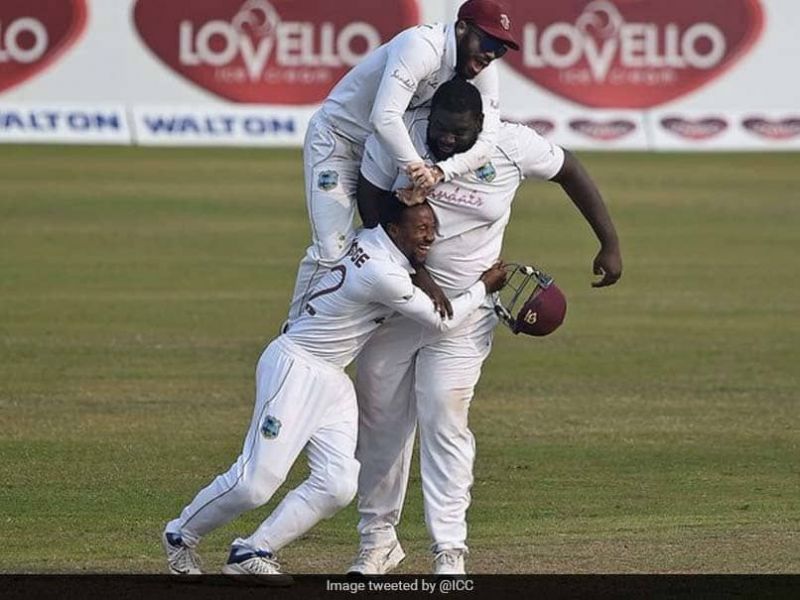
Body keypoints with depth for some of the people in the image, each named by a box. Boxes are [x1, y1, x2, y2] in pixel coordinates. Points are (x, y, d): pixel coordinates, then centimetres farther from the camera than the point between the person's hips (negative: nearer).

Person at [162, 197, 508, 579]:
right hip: (294, 368, -10)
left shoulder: (373, 242, 4)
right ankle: (180, 535, 11)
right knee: (255, 483, -11)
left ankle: (252, 554, 3)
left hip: (333, 382, 10)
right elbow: (441, 322, -14)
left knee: (338, 486, -2)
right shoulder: (383, 273, -23)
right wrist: (483, 287, 1)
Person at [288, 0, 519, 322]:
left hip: (390, 149, 8)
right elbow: (384, 119, -44)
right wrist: (418, 168, -49)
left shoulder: (483, 71, -10)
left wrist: (439, 171, -37)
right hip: (337, 138, -8)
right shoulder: (421, 47, -32)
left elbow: (484, 141, -21)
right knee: (332, 251, -15)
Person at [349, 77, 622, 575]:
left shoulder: (513, 147, -16)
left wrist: (610, 244, 2)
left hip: (464, 309, -2)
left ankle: (450, 551, -10)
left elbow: (569, 172, 1)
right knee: (379, 416, 6)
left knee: (444, 420, -11)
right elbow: (373, 205, -10)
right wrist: (414, 270, -20)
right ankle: (378, 539, 19)